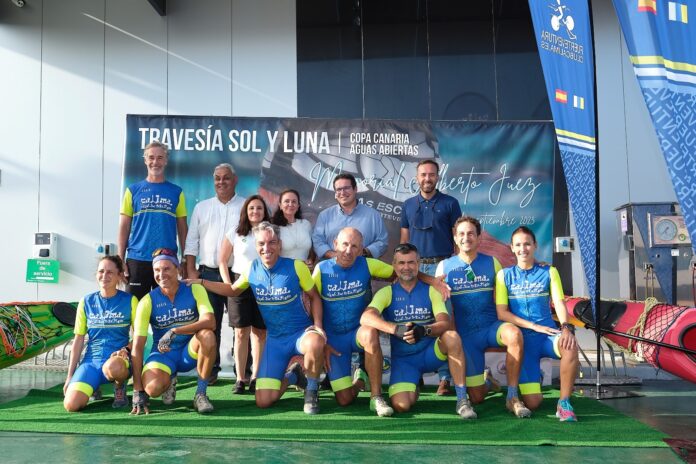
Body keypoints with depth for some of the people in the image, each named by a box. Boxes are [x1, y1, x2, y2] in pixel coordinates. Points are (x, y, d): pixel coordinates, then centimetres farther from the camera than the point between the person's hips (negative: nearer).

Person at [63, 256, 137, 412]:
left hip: (118, 359, -2)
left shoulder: (129, 301, 0)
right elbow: (78, 340, 10)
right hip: (91, 360, 3)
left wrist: (126, 349, -17)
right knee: (71, 405, -21)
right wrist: (70, 376, 7)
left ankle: (120, 387, -3)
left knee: (112, 367, -41)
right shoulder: (86, 302, 7)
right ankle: (93, 388, 15)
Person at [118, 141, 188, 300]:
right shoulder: (133, 190, 6)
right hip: (137, 259, 0)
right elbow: (124, 227, 5)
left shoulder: (176, 192, 7)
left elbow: (182, 229, 7)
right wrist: (121, 260, -2)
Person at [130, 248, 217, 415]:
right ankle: (169, 381, 10)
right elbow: (137, 347, -13)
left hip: (190, 352, 0)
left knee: (207, 336, -33)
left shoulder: (195, 290, -10)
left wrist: (174, 332, -35)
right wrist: (137, 391, -18)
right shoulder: (148, 301, -10)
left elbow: (210, 322, -25)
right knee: (152, 388, -30)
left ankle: (201, 394, -14)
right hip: (163, 354, 0)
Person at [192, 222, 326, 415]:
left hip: (301, 332, -3)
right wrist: (202, 282, 9)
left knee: (314, 343, -42)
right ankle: (292, 376, 28)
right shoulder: (252, 269, -1)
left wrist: (318, 326, -15)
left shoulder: (296, 266, -12)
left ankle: (312, 390, -10)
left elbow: (314, 297, 0)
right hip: (274, 339, 3)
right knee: (263, 401, -5)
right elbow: (233, 290, 18)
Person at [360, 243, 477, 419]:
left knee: (452, 337, -30)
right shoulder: (387, 293, 1)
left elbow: (444, 322, -10)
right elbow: (366, 318, -18)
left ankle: (462, 400, -22)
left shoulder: (430, 290, 4)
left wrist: (424, 330, -33)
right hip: (403, 358, 0)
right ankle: (413, 389, 16)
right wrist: (396, 329, -34)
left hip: (431, 352, 0)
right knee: (400, 405, -22)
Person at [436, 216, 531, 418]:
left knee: (514, 333, -37)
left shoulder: (491, 263, 3)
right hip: (465, 334, 0)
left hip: (492, 326, 0)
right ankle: (485, 380, 36)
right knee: (477, 398, -3)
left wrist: (505, 325, -6)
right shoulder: (445, 267, 1)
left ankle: (513, 397, -22)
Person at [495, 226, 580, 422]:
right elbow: (502, 313, -2)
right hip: (522, 338, -1)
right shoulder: (504, 275, 5)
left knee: (570, 346, -37)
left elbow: (559, 303, -2)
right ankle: (530, 379, 26)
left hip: (548, 334, 1)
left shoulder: (549, 272, 9)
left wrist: (566, 327, -23)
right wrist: (535, 326, -12)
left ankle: (564, 403, -18)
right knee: (532, 403, -11)